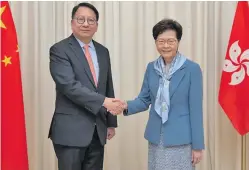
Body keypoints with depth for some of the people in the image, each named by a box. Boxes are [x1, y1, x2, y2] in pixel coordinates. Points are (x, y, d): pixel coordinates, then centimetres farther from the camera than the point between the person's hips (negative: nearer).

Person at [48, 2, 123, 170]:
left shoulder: (103, 51, 12)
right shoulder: (60, 50, -7)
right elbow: (69, 85, -20)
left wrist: (111, 122, 13)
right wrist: (103, 101, -24)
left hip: (98, 130, 6)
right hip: (71, 130, -5)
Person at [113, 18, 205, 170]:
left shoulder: (192, 69, -9)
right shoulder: (151, 68, 4)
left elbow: (196, 109, -9)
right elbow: (144, 100, 9)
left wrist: (197, 145, -7)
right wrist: (126, 105, -13)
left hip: (181, 140, -4)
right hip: (156, 139, 4)